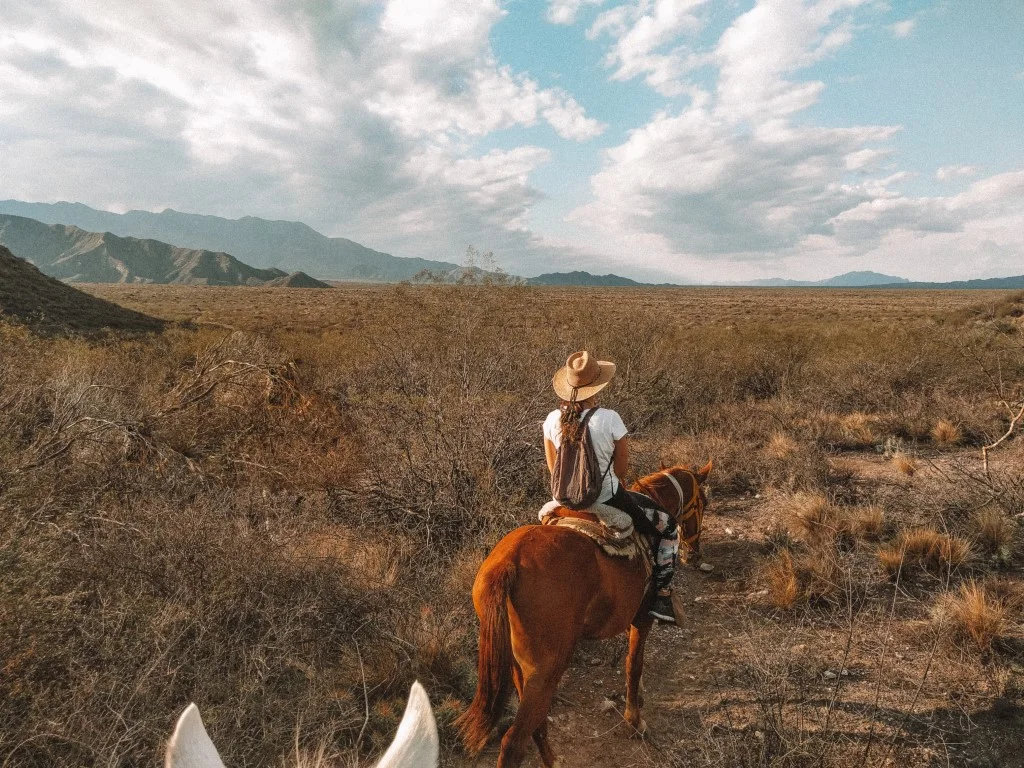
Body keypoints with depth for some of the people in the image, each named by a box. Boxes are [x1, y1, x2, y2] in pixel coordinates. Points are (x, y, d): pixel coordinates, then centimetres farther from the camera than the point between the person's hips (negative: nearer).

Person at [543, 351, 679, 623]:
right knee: (668, 526, 20)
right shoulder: (609, 419, -20)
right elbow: (622, 468, -8)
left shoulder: (552, 420, -8)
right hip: (610, 501, -4)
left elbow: (553, 468, 4)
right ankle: (662, 598, 18)